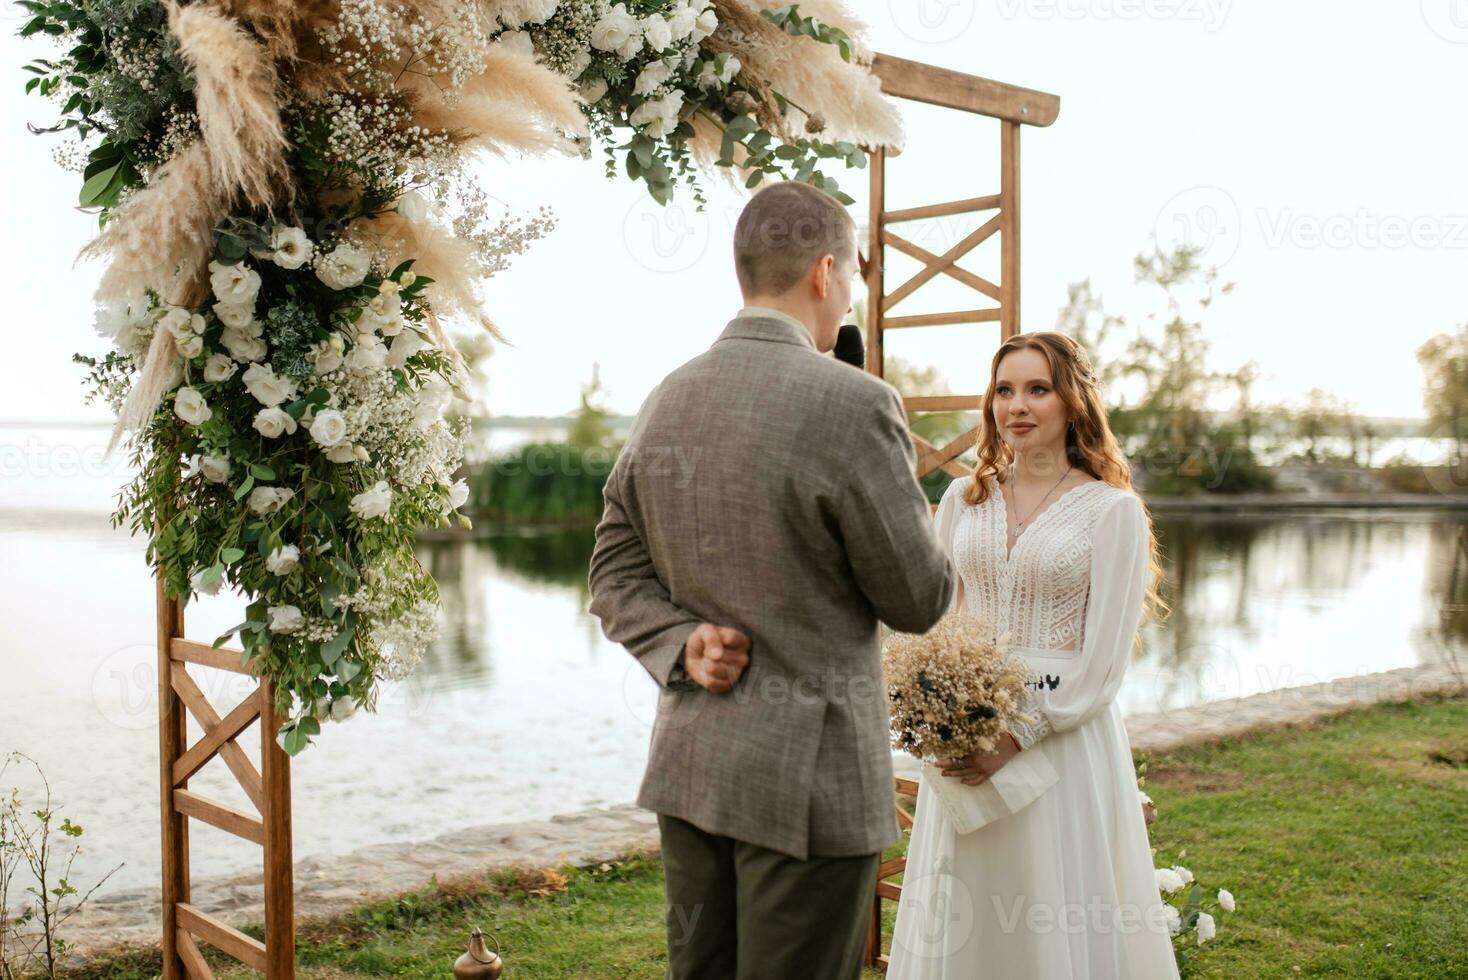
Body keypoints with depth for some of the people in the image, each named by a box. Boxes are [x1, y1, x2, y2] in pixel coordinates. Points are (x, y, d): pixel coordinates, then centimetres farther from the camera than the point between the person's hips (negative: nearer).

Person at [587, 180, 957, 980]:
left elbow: (617, 573, 8)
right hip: (809, 773, -7)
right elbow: (918, 600, -10)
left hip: (687, 763, 7)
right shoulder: (852, 403, -17)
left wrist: (681, 645, -5)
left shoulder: (664, 400, 4)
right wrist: (931, 562, 11)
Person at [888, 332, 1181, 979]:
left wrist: (1015, 738, -16)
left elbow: (1103, 662, -9)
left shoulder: (1114, 509, -5)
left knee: (1058, 918, 4)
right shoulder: (962, 499, 8)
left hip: (1064, 736, -4)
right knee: (958, 915, 11)